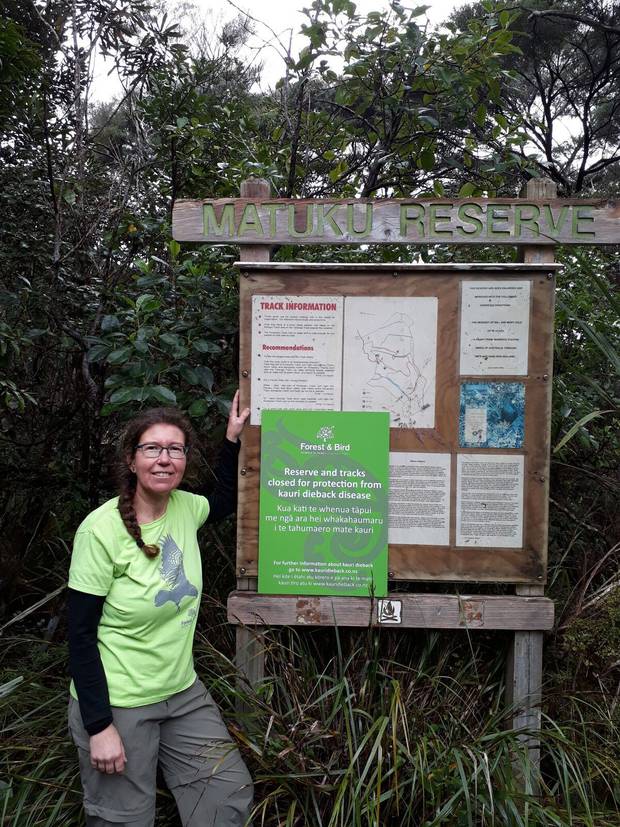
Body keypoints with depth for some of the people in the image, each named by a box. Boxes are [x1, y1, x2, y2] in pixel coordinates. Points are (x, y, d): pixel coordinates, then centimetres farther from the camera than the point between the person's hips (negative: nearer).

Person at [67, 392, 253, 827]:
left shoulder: (184, 507, -4)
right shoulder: (102, 529, -20)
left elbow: (225, 502, 21)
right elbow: (81, 635, -16)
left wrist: (232, 439, 13)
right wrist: (99, 727, -15)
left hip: (183, 691, 6)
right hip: (118, 706, -5)